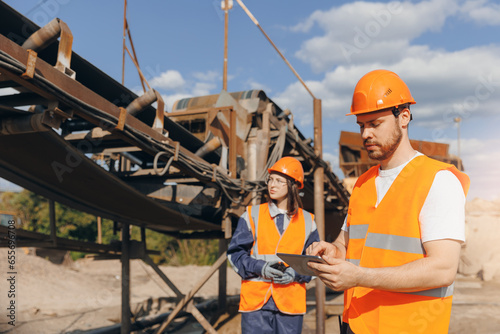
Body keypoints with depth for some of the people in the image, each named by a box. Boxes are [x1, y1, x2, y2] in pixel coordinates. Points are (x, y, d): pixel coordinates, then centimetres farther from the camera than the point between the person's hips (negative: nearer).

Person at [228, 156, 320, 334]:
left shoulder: (307, 221, 10)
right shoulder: (252, 215, 7)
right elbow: (235, 253, 5)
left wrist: (296, 273, -9)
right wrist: (259, 267, -13)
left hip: (291, 301, 1)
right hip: (256, 299, -1)